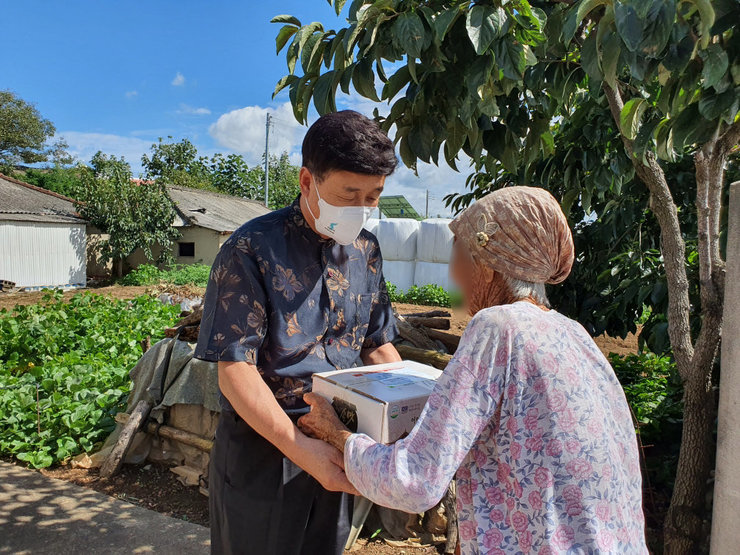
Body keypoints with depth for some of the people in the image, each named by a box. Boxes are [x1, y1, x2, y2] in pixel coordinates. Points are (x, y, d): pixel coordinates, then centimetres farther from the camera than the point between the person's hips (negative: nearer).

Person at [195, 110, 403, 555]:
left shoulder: (366, 250, 1)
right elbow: (235, 369, -19)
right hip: (262, 447, -5)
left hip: (335, 449, 6)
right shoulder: (253, 250, -17)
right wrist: (301, 448, -28)